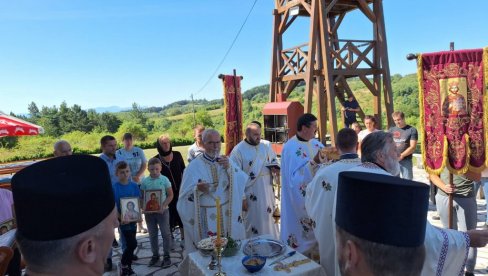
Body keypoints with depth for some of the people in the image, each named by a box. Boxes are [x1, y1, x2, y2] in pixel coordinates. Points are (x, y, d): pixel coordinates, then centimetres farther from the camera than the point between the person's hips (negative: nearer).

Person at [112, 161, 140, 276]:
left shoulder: (134, 186, 0)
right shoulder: (114, 187, -12)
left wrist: (139, 216, -6)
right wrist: (120, 218, -22)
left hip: (133, 219, 4)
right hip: (123, 220, -4)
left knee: (130, 245, 14)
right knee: (132, 244, -6)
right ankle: (124, 265, 17)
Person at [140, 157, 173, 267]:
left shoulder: (164, 180, -9)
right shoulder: (145, 181, -3)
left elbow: (170, 195, -6)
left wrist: (163, 206, -17)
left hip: (162, 211, -2)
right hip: (149, 211, 2)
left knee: (166, 233, 4)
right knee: (152, 234, 15)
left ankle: (166, 255, 18)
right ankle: (155, 255, 30)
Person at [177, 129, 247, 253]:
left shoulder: (226, 161, 4)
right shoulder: (194, 166, -9)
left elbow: (243, 180, -6)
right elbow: (186, 194, -11)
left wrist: (229, 168, -19)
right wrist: (198, 189, -30)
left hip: (227, 214, 3)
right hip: (205, 217, -3)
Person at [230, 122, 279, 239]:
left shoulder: (266, 145, 2)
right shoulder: (238, 150, -12)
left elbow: (274, 160, 18)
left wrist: (275, 167, -6)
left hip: (267, 190, 5)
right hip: (251, 192, -5)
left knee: (269, 216, 17)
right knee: (254, 219, 6)